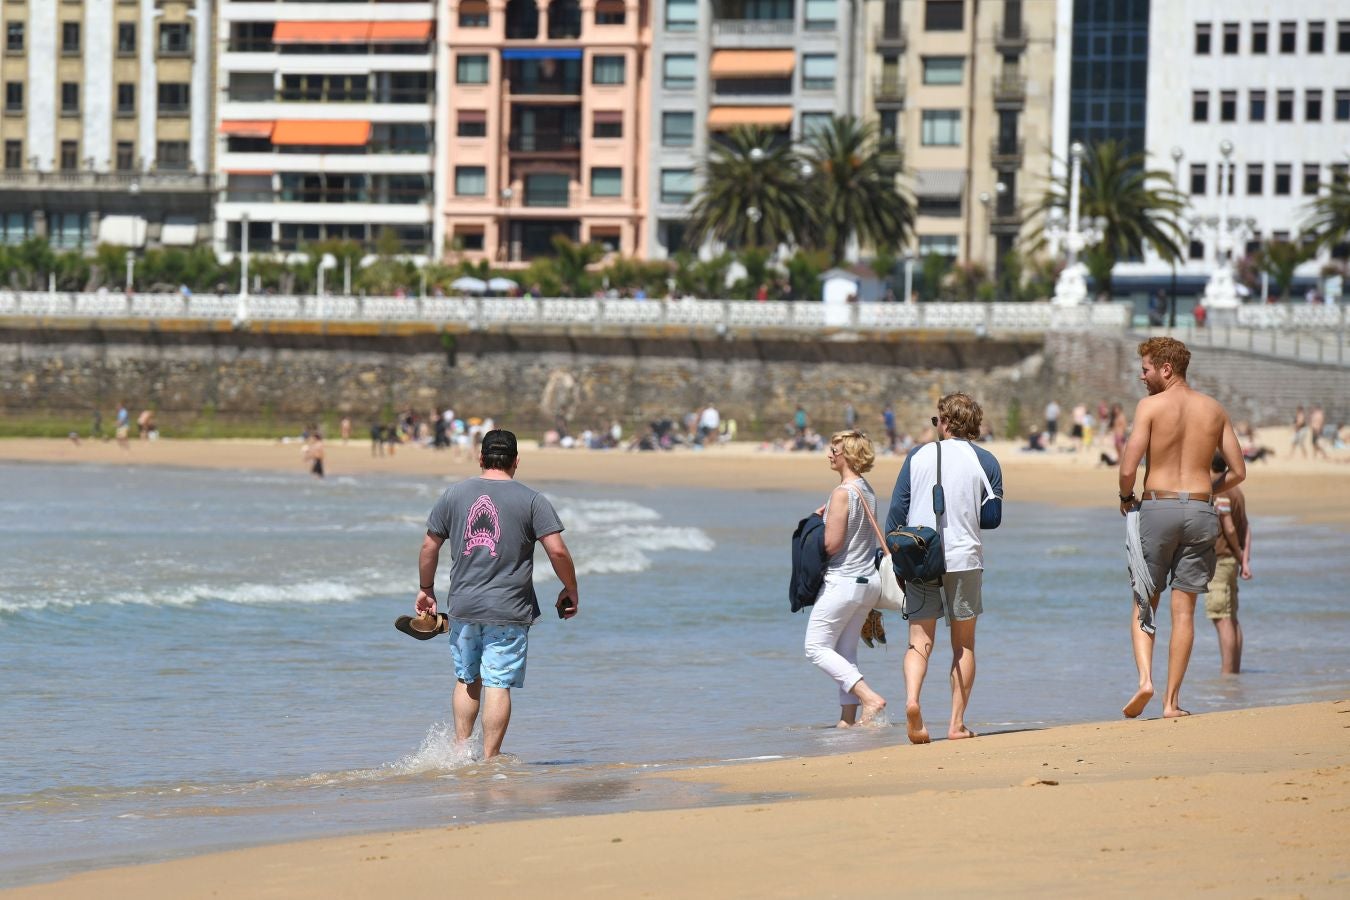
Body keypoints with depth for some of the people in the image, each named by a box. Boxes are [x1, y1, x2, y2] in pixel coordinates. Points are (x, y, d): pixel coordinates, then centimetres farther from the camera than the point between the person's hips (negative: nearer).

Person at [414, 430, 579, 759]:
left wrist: (426, 590, 22)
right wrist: (570, 591, 6)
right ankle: (490, 758, -2)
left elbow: (430, 546, 9)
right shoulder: (532, 500, -3)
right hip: (508, 610, -3)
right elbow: (557, 551, -9)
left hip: (462, 607, 3)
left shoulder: (455, 494, 6)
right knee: (498, 684, -1)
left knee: (467, 679, 17)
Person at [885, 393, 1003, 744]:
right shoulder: (985, 461, 3)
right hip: (964, 558, -1)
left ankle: (911, 699, -26)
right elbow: (992, 517, 2)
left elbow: (897, 511, 3)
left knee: (919, 641, 1)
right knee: (963, 645, 9)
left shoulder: (918, 456, 5)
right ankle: (957, 724, 5)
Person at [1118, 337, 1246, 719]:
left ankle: (1145, 678, -12)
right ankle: (1172, 700, 5)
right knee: (1184, 608, 6)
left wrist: (1125, 497, 8)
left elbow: (1128, 468, -12)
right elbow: (1238, 471, 9)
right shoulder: (1213, 409, 8)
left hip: (1156, 506, -3)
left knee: (1144, 602, 9)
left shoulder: (1150, 405, -5)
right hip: (1200, 510, 3)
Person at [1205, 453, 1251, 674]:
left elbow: (1229, 529, -17)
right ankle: (1234, 670, 17)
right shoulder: (1235, 491, 14)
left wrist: (1240, 556, -4)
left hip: (1216, 562, -10)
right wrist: (1245, 561, 3)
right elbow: (1246, 528, 9)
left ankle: (1227, 672, -12)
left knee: (1223, 620, -10)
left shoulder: (1218, 492, -15)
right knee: (1231, 619, 13)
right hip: (1230, 561, 10)